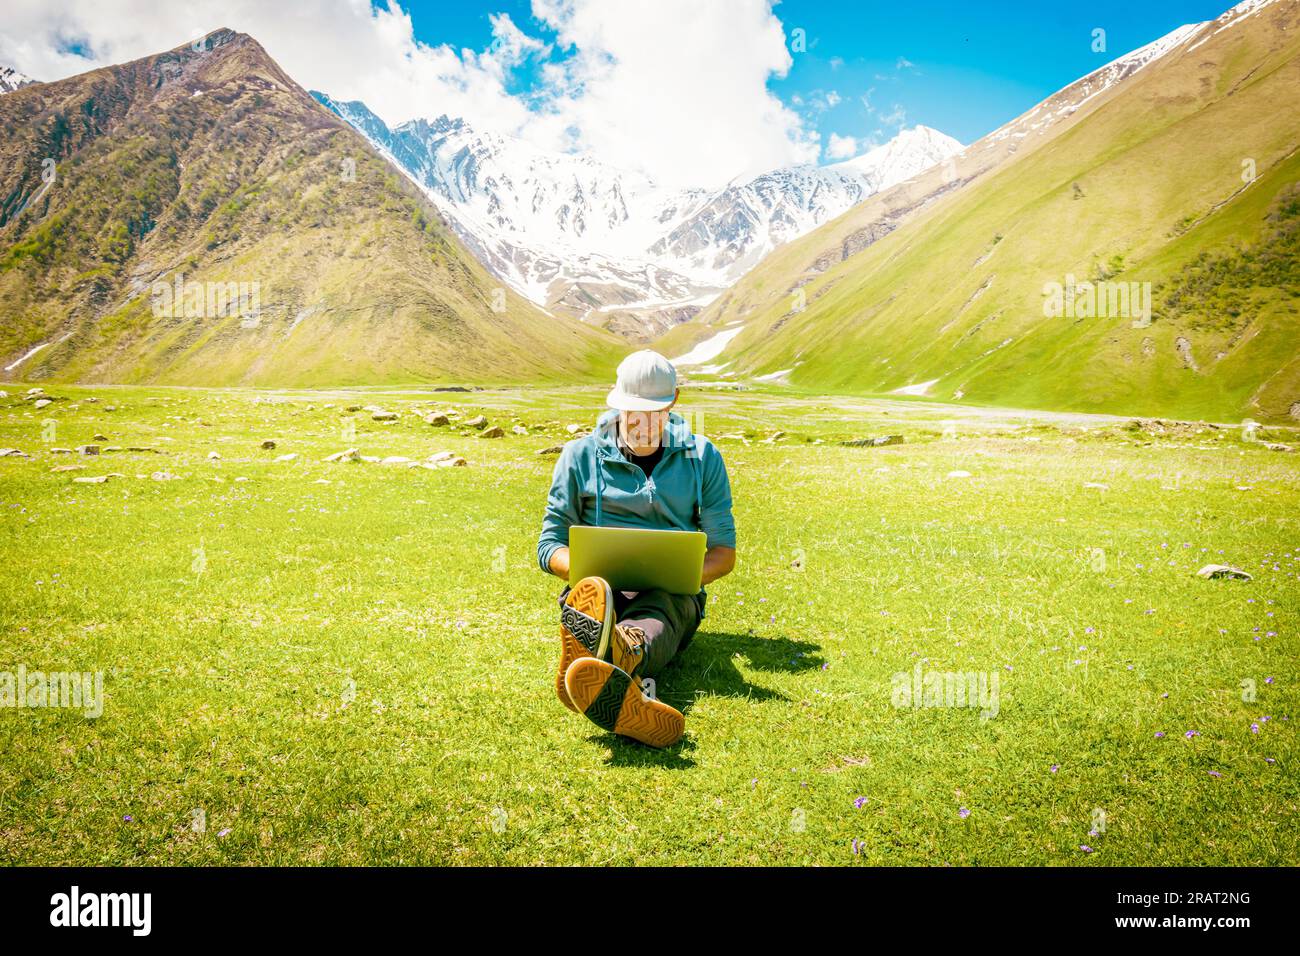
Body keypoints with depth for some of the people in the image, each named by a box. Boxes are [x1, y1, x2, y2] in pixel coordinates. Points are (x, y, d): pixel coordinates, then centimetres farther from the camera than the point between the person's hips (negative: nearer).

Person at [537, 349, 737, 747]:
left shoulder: (703, 457, 14)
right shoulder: (581, 455, 12)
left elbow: (723, 551, 14)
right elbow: (549, 545, 11)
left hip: (671, 595, 0)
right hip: (600, 586, 0)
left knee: (652, 621, -40)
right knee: (590, 595, -40)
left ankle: (613, 659, -78)